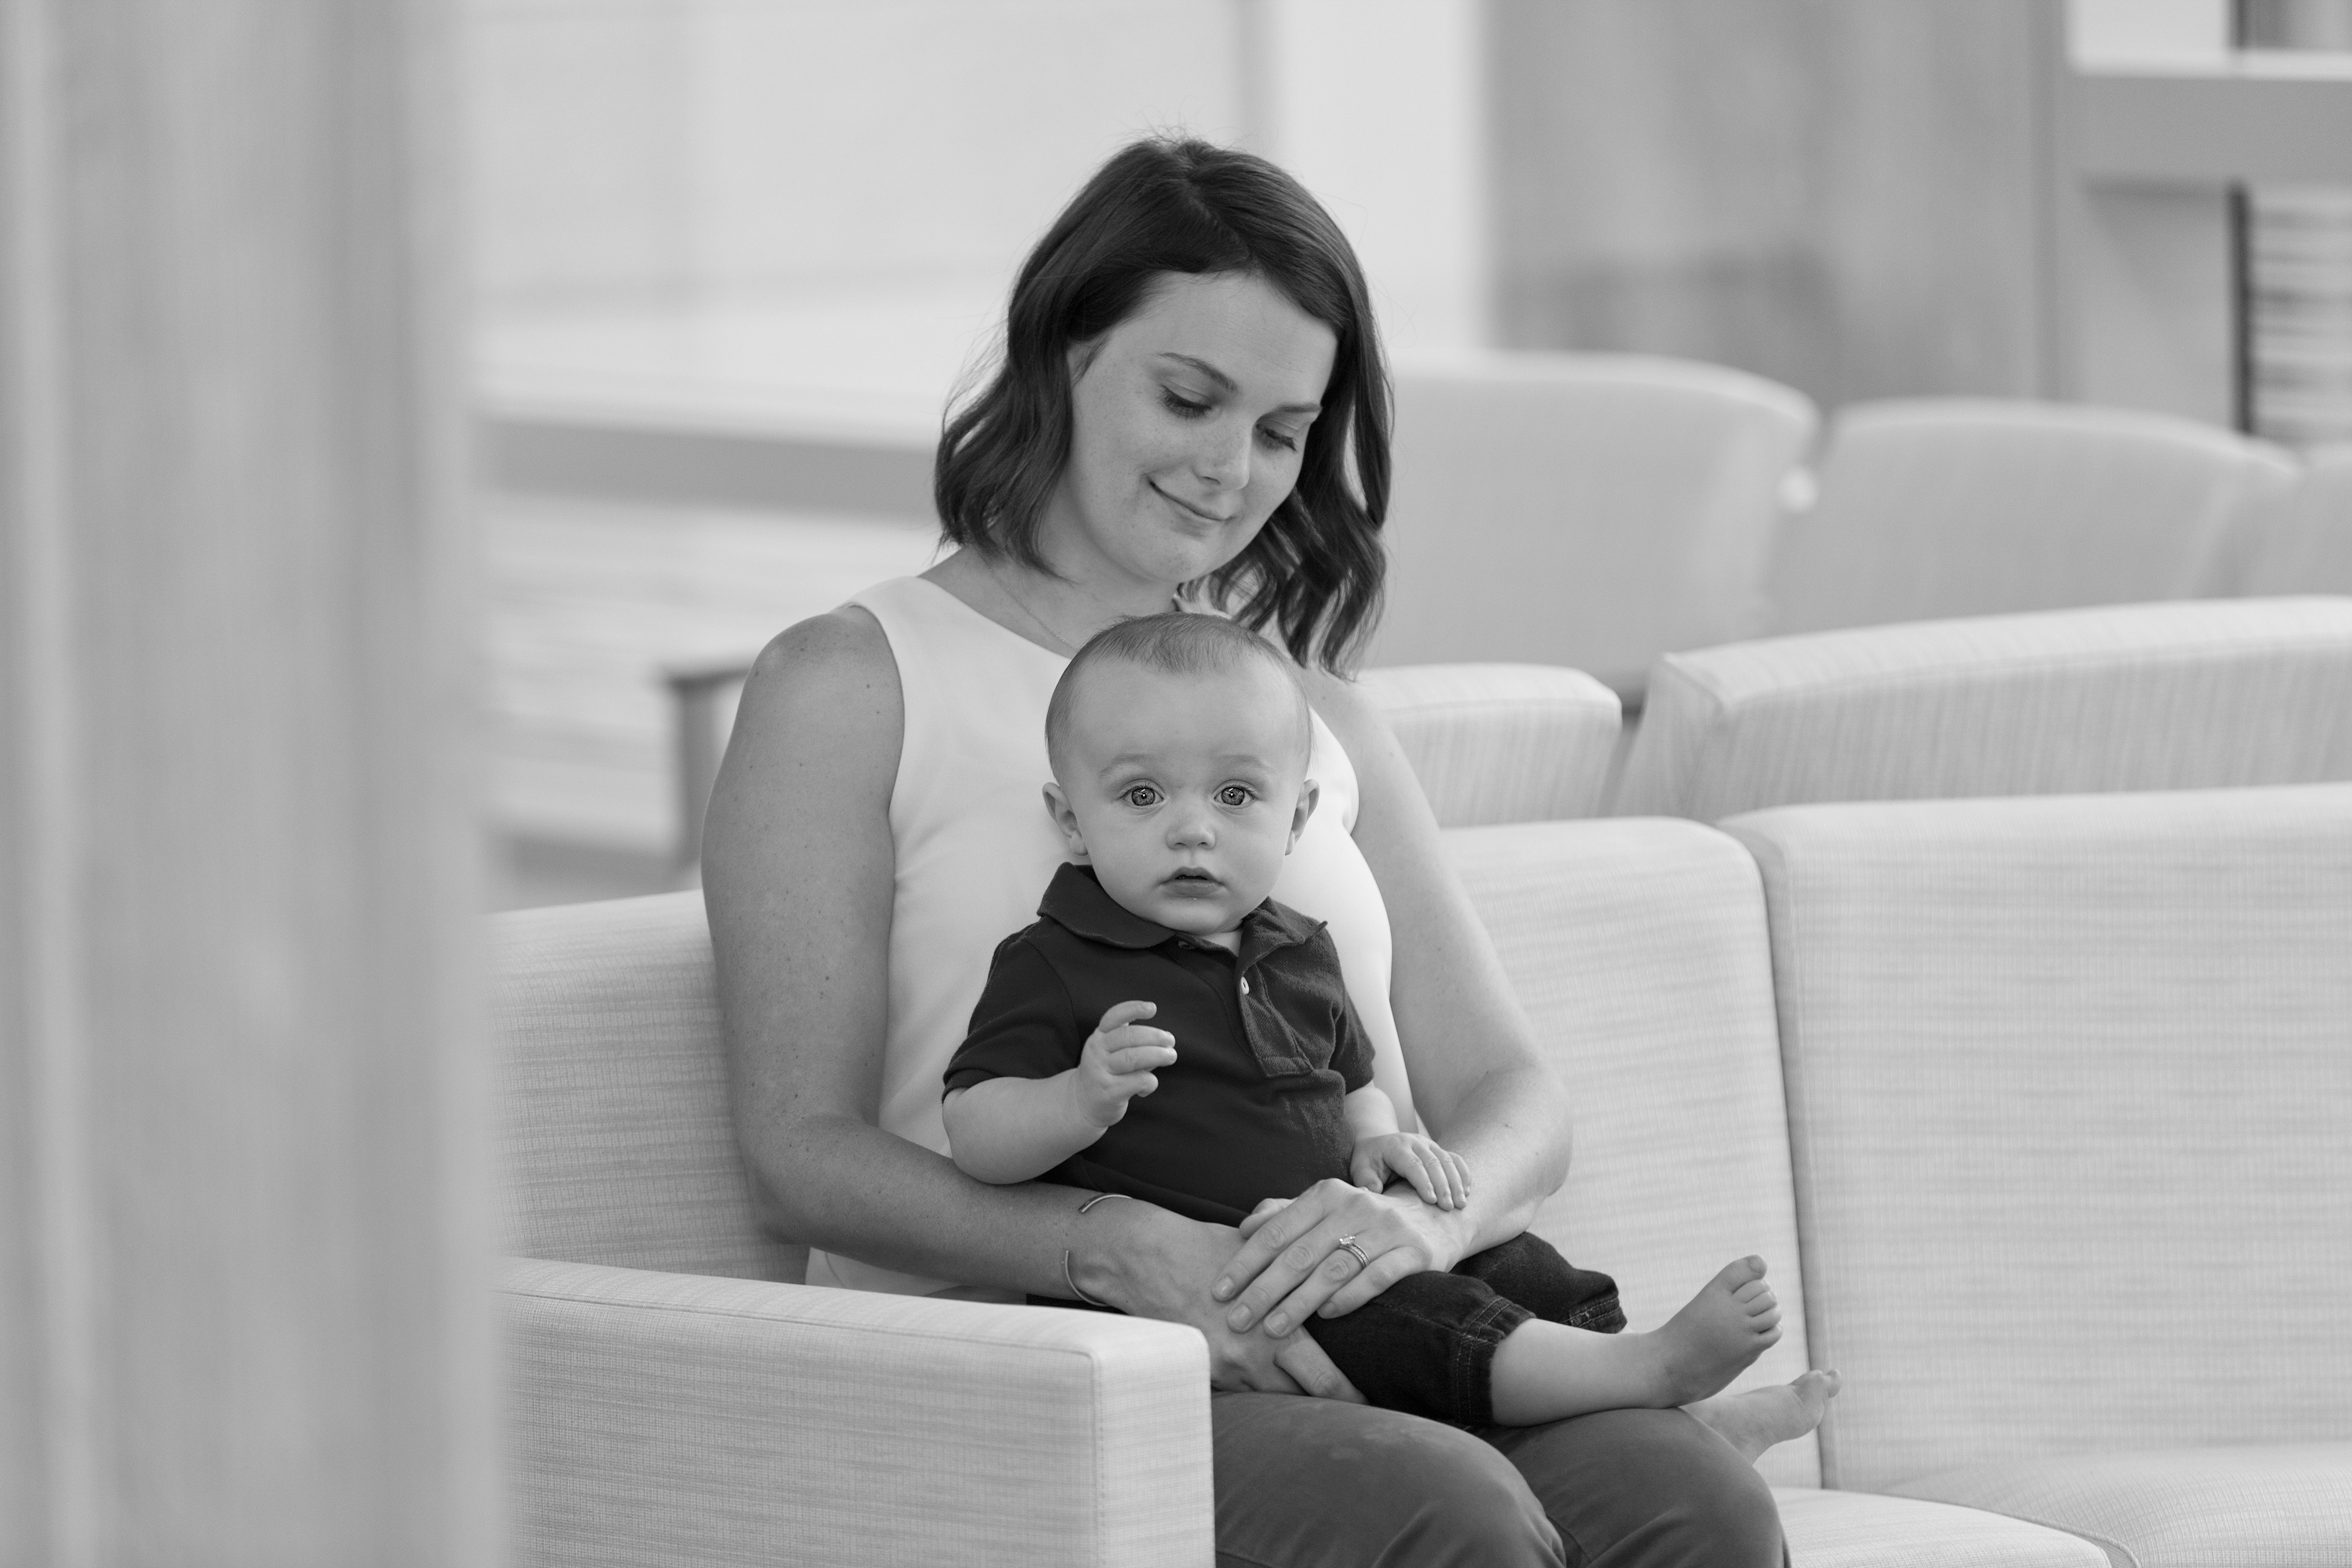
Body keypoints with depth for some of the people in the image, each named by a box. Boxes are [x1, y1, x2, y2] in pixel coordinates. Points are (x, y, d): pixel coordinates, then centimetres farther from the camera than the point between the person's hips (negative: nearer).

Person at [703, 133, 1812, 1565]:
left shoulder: (1315, 715, 24)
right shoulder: (852, 686, 7)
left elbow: (1510, 1097, 14)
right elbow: (807, 1150, -3)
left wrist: (1425, 1216, -12)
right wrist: (1125, 1251, -21)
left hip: (1335, 1348, 4)